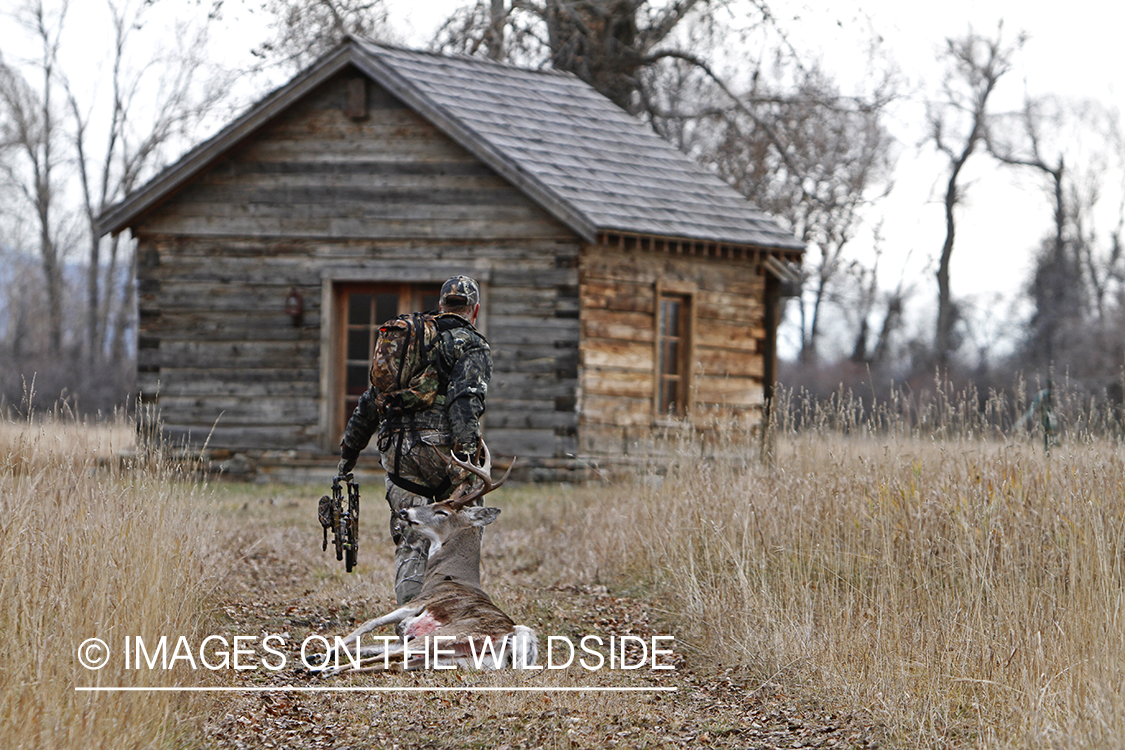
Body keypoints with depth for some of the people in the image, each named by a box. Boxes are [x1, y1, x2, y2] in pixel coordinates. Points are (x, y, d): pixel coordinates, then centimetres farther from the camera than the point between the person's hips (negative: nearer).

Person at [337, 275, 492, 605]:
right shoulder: (473, 346, 3)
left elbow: (371, 400, 23)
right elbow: (465, 400, -15)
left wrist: (350, 448, 29)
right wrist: (468, 452, -25)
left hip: (396, 449, 5)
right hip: (439, 447, -4)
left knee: (410, 541, 5)